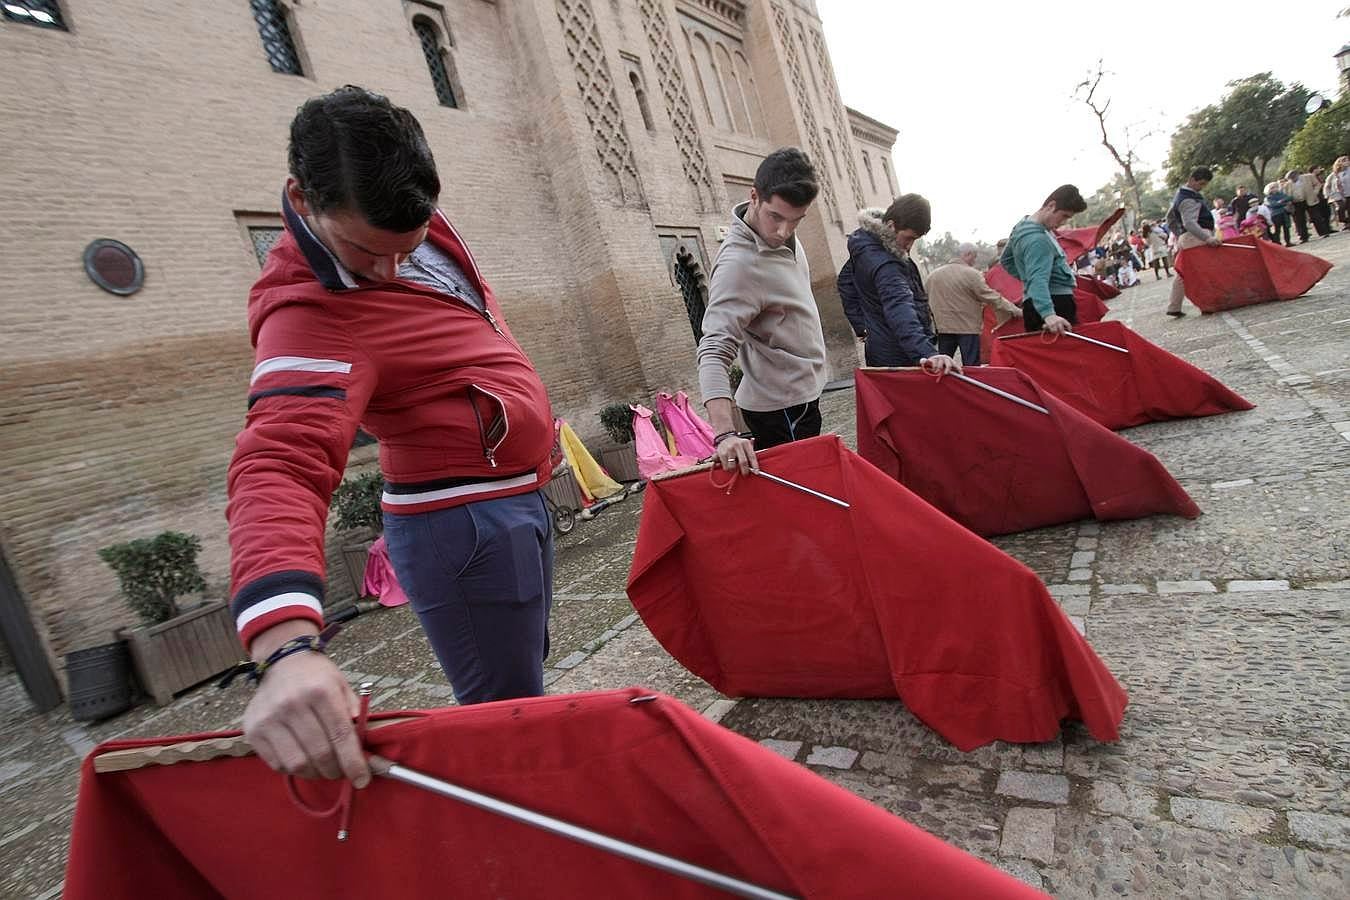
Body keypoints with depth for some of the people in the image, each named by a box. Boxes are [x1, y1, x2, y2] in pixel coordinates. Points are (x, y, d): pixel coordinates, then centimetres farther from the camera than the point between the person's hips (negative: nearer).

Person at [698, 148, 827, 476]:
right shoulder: (739, 265, -29)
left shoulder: (784, 237, -1)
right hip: (782, 409, -9)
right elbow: (714, 352, -35)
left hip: (800, 396, 9)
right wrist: (725, 434, -46)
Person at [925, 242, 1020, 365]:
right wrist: (1017, 311, -4)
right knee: (971, 369, 0)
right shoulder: (972, 274, -9)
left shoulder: (933, 275, 6)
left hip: (943, 327, 5)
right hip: (968, 327, -5)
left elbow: (929, 303, 12)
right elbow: (992, 298, -10)